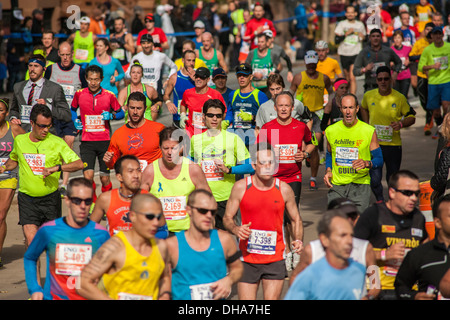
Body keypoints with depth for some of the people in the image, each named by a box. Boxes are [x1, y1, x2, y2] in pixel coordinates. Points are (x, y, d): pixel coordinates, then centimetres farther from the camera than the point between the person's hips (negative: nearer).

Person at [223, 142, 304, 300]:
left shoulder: (284, 189, 0)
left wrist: (298, 241, -6)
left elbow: (296, 220, 11)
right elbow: (227, 218, 4)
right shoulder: (240, 187, -3)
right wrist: (236, 229, -17)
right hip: (247, 258, 0)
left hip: (275, 259, 0)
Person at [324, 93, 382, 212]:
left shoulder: (369, 131, 0)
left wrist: (367, 163, -18)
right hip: (337, 185, 2)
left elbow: (379, 159, 3)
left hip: (360, 185, -2)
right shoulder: (331, 130, 7)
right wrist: (328, 171, 5)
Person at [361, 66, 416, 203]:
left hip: (393, 144, 0)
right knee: (374, 180, -7)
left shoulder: (400, 98, -5)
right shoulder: (368, 96, 0)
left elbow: (411, 117, 3)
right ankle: (380, 201, 19)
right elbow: (363, 108, 23)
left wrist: (401, 123, -17)